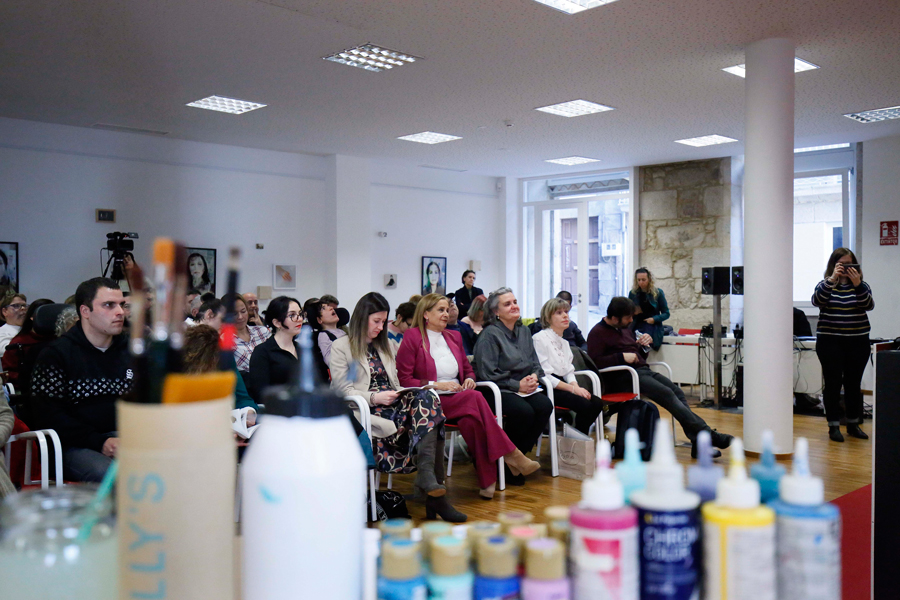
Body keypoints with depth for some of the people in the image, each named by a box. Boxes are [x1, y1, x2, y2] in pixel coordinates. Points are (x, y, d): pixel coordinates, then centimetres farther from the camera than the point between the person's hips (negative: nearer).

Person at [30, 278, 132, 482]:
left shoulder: (131, 352, 17)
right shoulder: (55, 354, 2)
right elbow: (48, 415, -5)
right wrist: (99, 442, -15)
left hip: (125, 438, 4)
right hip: (75, 447, -4)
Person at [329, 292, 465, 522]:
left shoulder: (387, 345, 29)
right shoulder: (341, 347, 8)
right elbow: (343, 390, -2)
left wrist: (402, 393, 3)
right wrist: (375, 397, -17)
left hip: (394, 404, 5)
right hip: (366, 410, -5)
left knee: (426, 397, -32)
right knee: (426, 413, -33)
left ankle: (426, 474, -44)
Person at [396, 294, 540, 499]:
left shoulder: (454, 337, 20)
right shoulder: (412, 338, -1)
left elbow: (468, 369, 28)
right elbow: (404, 380, -6)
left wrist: (469, 379, 3)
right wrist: (437, 385, -16)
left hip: (458, 400, 6)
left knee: (471, 420, -32)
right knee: (475, 398, -32)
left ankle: (487, 480, -31)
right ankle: (510, 454, -26)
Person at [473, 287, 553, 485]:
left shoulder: (524, 331, 15)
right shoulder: (489, 335, -8)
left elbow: (536, 364, 19)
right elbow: (487, 374, -14)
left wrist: (534, 376, -5)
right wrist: (517, 385, -15)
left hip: (525, 389, 7)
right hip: (498, 391, -7)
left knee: (545, 405, -22)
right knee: (524, 411, -32)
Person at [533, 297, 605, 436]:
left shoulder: (564, 343, 20)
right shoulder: (540, 339, -8)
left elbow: (569, 371, 16)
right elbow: (544, 375, -15)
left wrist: (577, 387, -7)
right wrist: (572, 388, -16)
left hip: (562, 385, 8)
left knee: (597, 403, -13)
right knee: (585, 405, -25)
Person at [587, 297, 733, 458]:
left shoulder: (625, 329, 25)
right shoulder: (597, 333, -1)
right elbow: (595, 361, -15)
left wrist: (643, 344, 10)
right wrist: (622, 357, -20)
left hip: (643, 371, 8)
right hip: (625, 378, -8)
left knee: (678, 392, -15)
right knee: (667, 394, -25)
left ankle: (698, 444, -21)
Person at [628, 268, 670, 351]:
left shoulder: (658, 292, 4)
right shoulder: (633, 293, 9)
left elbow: (666, 313, 6)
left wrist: (654, 319, -10)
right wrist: (633, 313, -5)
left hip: (652, 326, -2)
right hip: (636, 326, 2)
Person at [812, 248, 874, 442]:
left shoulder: (862, 285, 6)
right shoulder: (825, 285, 2)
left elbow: (869, 305, -10)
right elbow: (817, 301, -17)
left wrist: (857, 284, -23)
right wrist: (832, 279, -25)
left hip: (857, 342, 2)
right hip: (830, 342, -2)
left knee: (853, 384, 7)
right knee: (833, 383, -1)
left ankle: (853, 424, 20)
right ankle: (834, 426, 7)